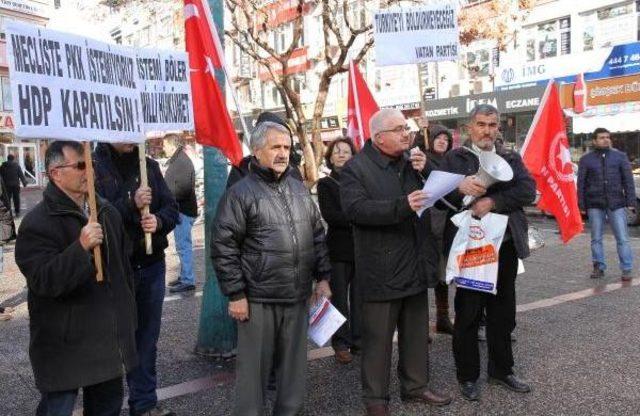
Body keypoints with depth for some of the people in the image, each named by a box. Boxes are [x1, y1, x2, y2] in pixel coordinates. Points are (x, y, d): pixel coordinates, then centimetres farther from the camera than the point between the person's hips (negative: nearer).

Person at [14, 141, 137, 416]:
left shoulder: (107, 213, 8)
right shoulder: (37, 223, -14)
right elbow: (43, 280, -24)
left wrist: (127, 315, 18)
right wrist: (80, 247, -34)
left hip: (109, 339, 6)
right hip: (65, 345, -6)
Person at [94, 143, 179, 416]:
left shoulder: (149, 166, 7)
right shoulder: (94, 167, -7)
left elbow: (171, 207, 5)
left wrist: (159, 220, -15)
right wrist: (131, 204, -26)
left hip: (151, 266, 4)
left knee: (146, 339, 13)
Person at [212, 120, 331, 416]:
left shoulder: (299, 189, 11)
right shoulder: (240, 193, -8)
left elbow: (317, 236, 16)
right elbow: (223, 247, -10)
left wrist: (322, 277, 11)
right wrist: (235, 294, -12)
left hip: (298, 296, 5)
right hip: (258, 299, -5)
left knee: (294, 364, 15)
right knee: (255, 367, 7)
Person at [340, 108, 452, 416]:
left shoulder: (413, 162, 12)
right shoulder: (356, 168, -9)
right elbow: (355, 208, -23)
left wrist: (427, 172, -6)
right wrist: (402, 205, -31)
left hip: (415, 264, 7)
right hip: (381, 270, -6)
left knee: (416, 332, 18)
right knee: (378, 337, 4)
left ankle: (415, 386, 35)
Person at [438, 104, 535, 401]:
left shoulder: (511, 159, 12)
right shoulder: (454, 159, 1)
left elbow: (528, 190, -4)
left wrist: (493, 201, -17)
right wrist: (460, 188, -33)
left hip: (505, 246, 4)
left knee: (503, 312, 14)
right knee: (467, 313, 5)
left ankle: (501, 370, 31)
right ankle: (467, 376, 20)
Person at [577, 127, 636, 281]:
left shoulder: (620, 156, 7)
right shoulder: (586, 160, 6)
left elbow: (628, 180, 5)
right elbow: (581, 184, 6)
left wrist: (631, 201, -2)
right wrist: (582, 205, 1)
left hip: (616, 204, 0)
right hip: (595, 205, 1)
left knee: (622, 238, -2)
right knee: (596, 238, 7)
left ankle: (627, 269, 4)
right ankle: (599, 267, 17)